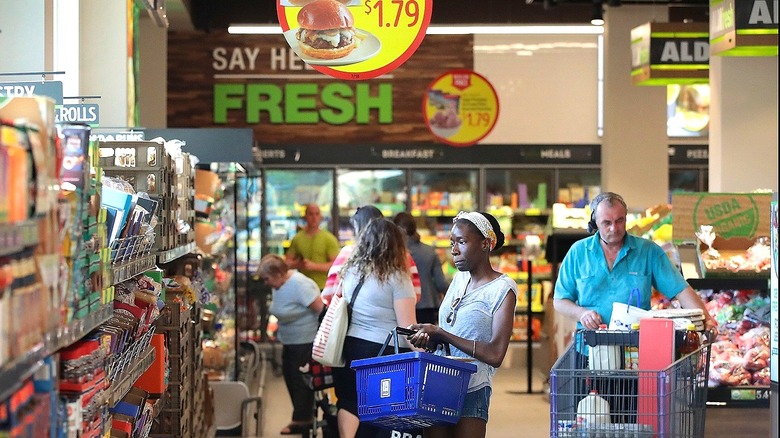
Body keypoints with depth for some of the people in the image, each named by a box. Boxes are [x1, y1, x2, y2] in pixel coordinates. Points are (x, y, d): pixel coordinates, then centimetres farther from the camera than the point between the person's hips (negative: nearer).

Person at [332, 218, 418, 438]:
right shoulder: (396, 277, -10)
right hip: (386, 353, -5)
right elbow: (407, 327, -14)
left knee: (351, 402, 12)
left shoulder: (351, 271, 8)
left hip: (351, 346, 5)